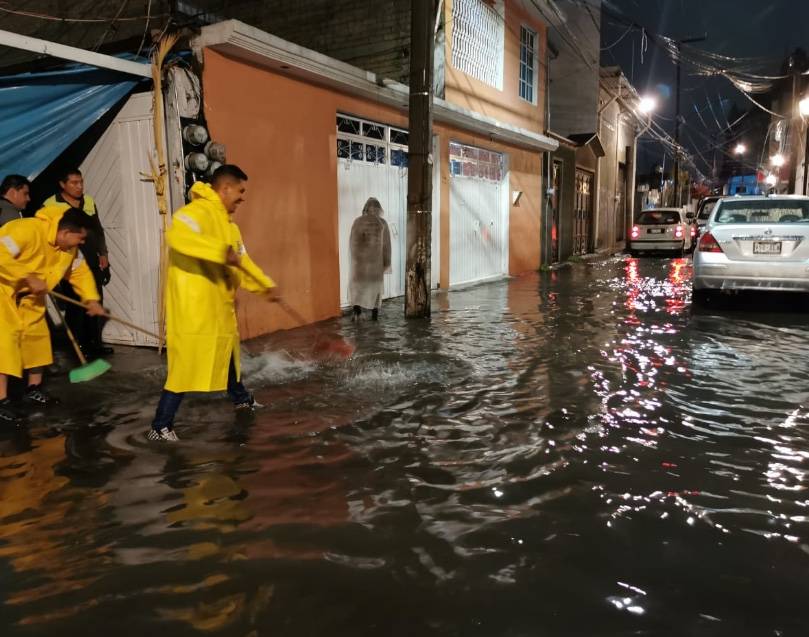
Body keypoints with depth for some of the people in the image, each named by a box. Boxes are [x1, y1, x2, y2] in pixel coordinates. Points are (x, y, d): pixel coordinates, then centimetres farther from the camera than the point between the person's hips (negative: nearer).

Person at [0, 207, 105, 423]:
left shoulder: (70, 248, -6)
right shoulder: (28, 230, -32)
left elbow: (80, 271, 4)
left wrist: (91, 299, -8)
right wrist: (29, 278, -34)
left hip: (28, 294, 9)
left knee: (37, 334, 8)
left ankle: (34, 388, 22)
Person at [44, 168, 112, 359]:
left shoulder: (89, 201, 10)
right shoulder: (50, 205, -8)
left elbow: (98, 230, 17)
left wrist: (103, 254, 12)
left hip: (92, 262, 6)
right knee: (75, 306, -2)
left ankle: (93, 342, 22)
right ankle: (78, 345, 8)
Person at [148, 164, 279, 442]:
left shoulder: (229, 224, 16)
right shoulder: (197, 210, -14)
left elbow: (243, 263, 17)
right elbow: (177, 236, -35)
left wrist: (266, 285, 4)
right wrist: (222, 251, -38)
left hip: (219, 307, 10)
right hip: (193, 307, -10)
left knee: (229, 353, 25)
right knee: (186, 366, -9)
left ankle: (241, 398, 47)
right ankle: (160, 427, 0)